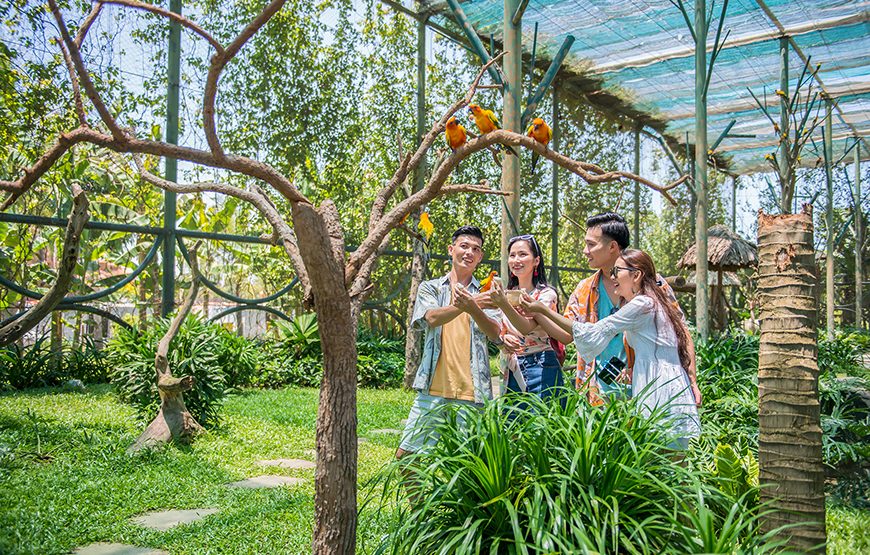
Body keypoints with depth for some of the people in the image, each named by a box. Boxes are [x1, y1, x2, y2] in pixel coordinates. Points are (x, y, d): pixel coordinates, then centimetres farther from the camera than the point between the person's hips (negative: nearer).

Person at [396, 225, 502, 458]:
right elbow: (432, 318, -10)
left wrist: (472, 308, -27)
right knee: (406, 454, 1)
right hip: (433, 388, 0)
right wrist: (463, 306, -29)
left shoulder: (484, 294, 11)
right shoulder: (430, 288, 11)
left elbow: (494, 334, -6)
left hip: (472, 394, 0)